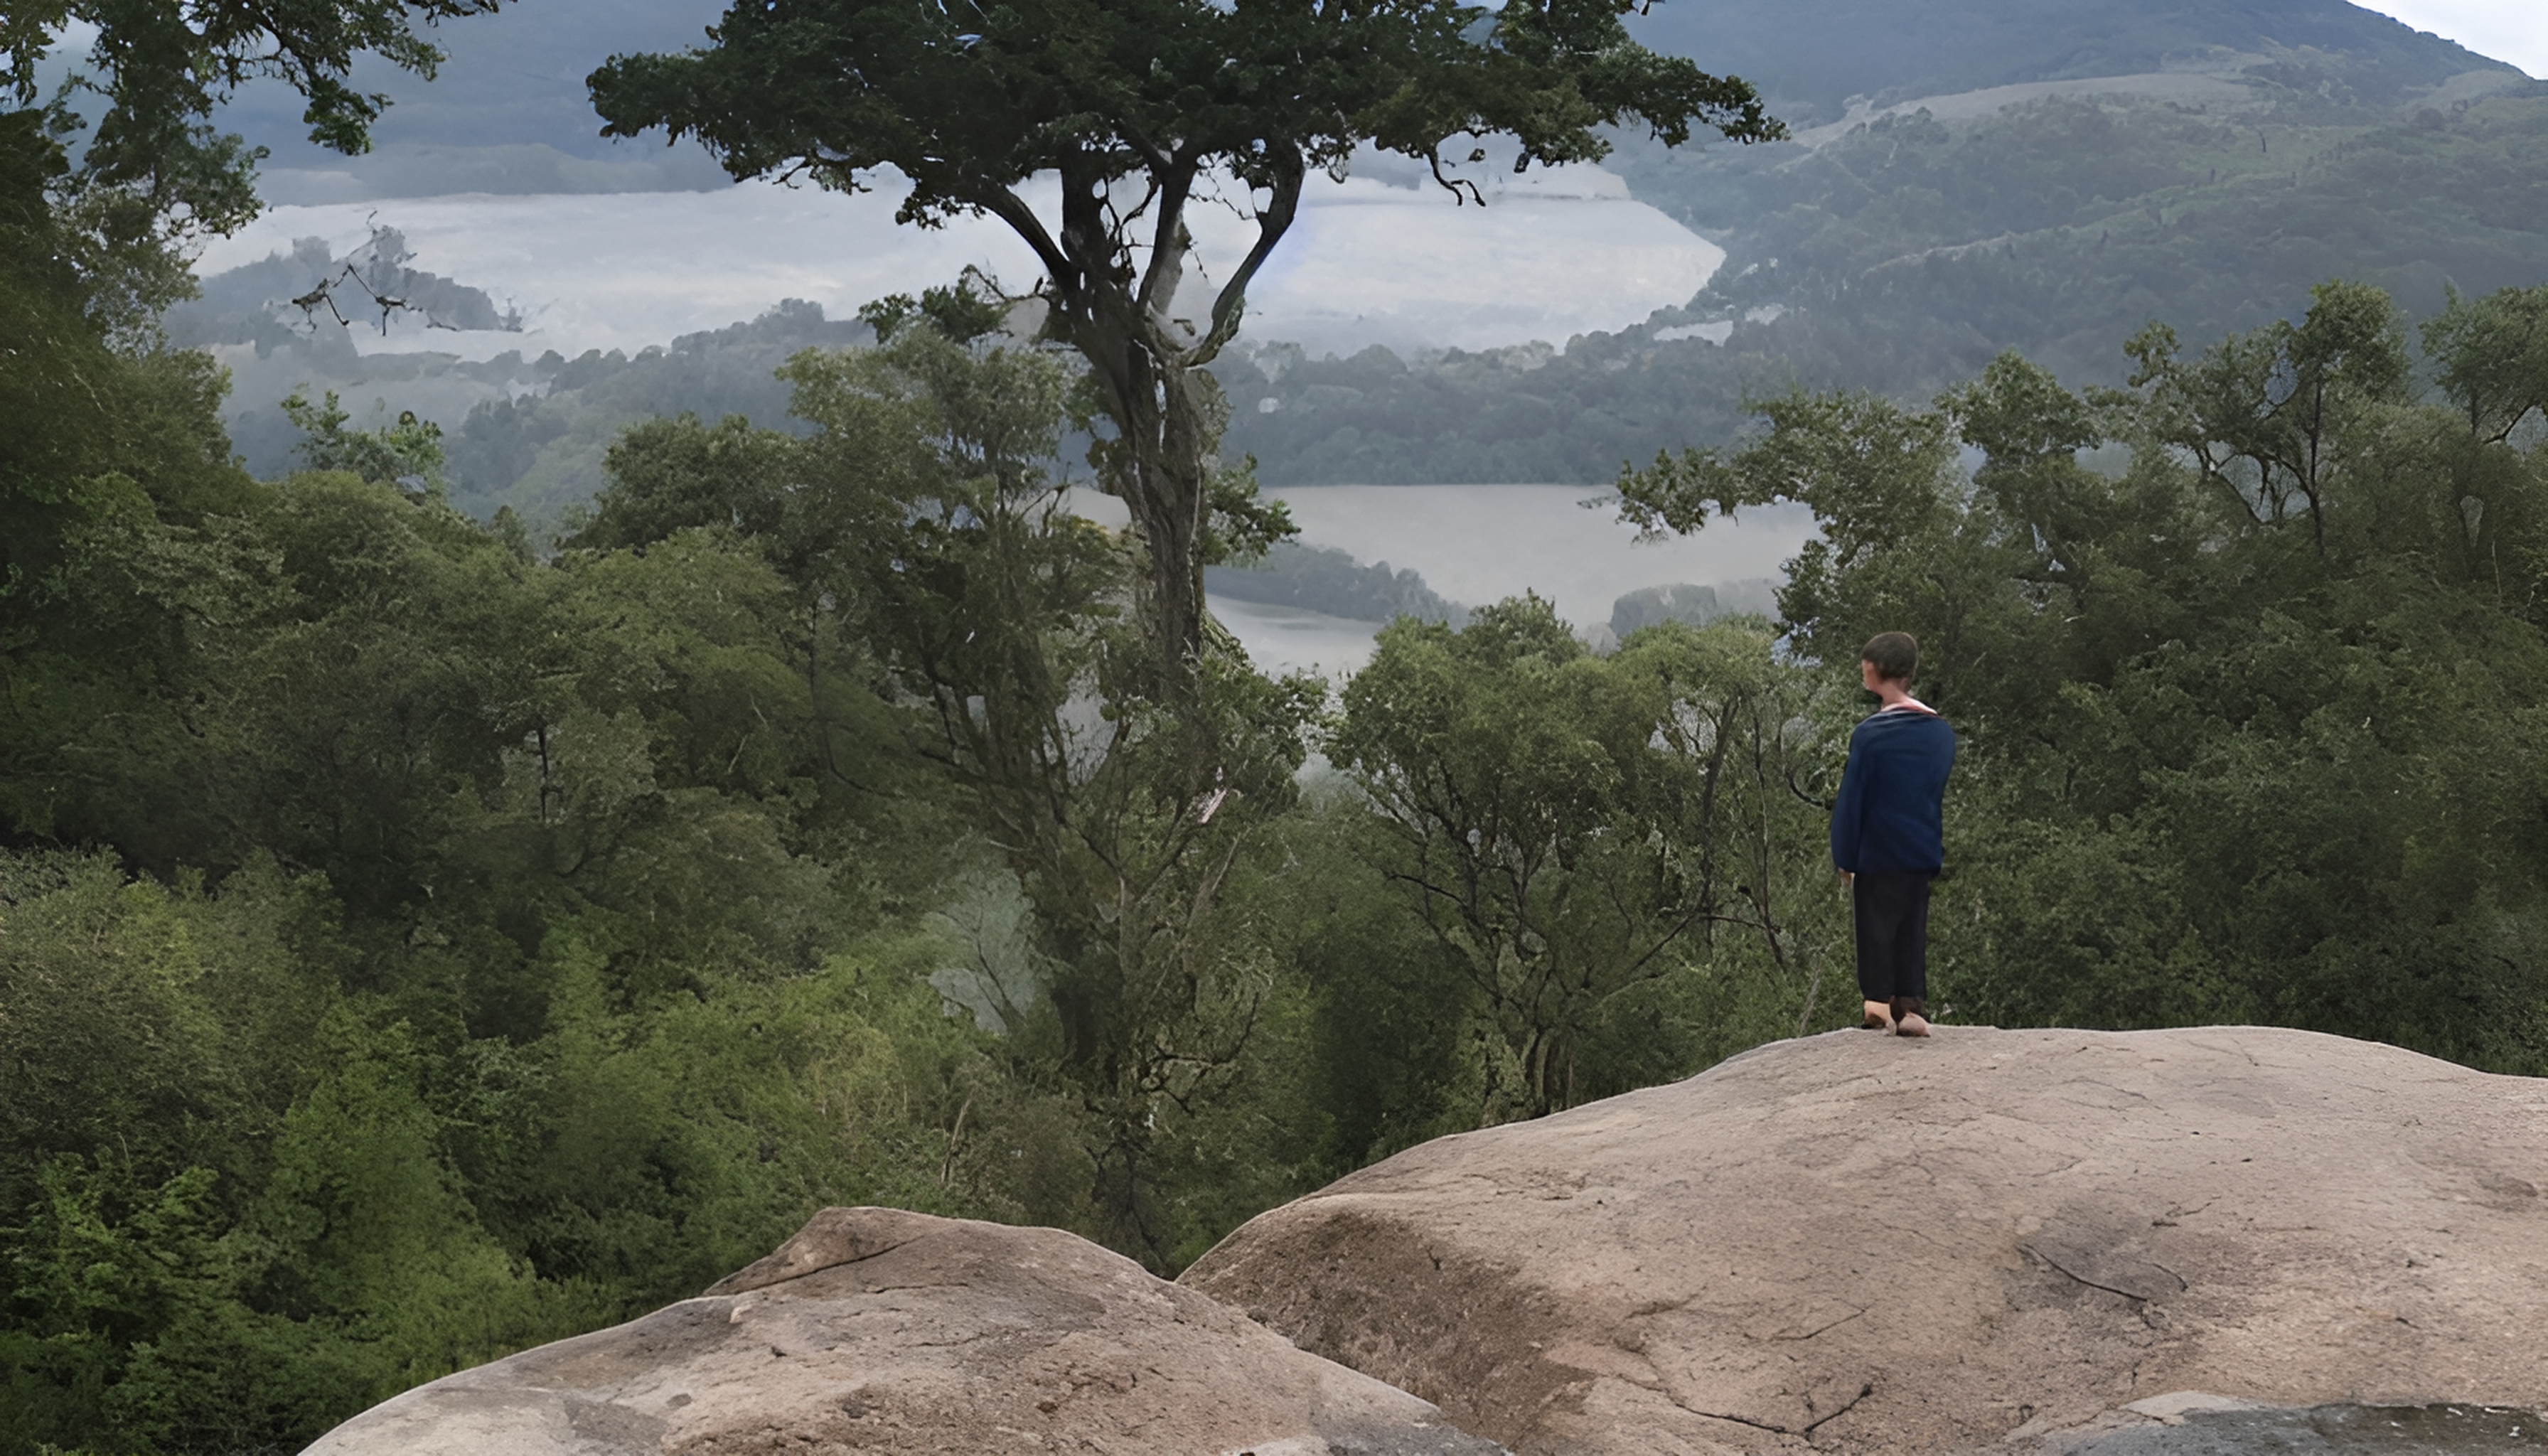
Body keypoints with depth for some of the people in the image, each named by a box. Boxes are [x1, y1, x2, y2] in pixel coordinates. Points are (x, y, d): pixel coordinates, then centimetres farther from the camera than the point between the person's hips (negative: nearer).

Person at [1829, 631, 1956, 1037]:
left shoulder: (1870, 735, -15)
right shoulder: (1941, 732, 3)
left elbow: (1851, 801, -10)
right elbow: (1940, 793, 12)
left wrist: (1844, 858, -2)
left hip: (1878, 853, -5)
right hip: (1923, 853, 5)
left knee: (1876, 928, 4)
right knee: (1913, 930, 12)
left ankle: (1879, 1005, 2)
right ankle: (1912, 1006, 9)